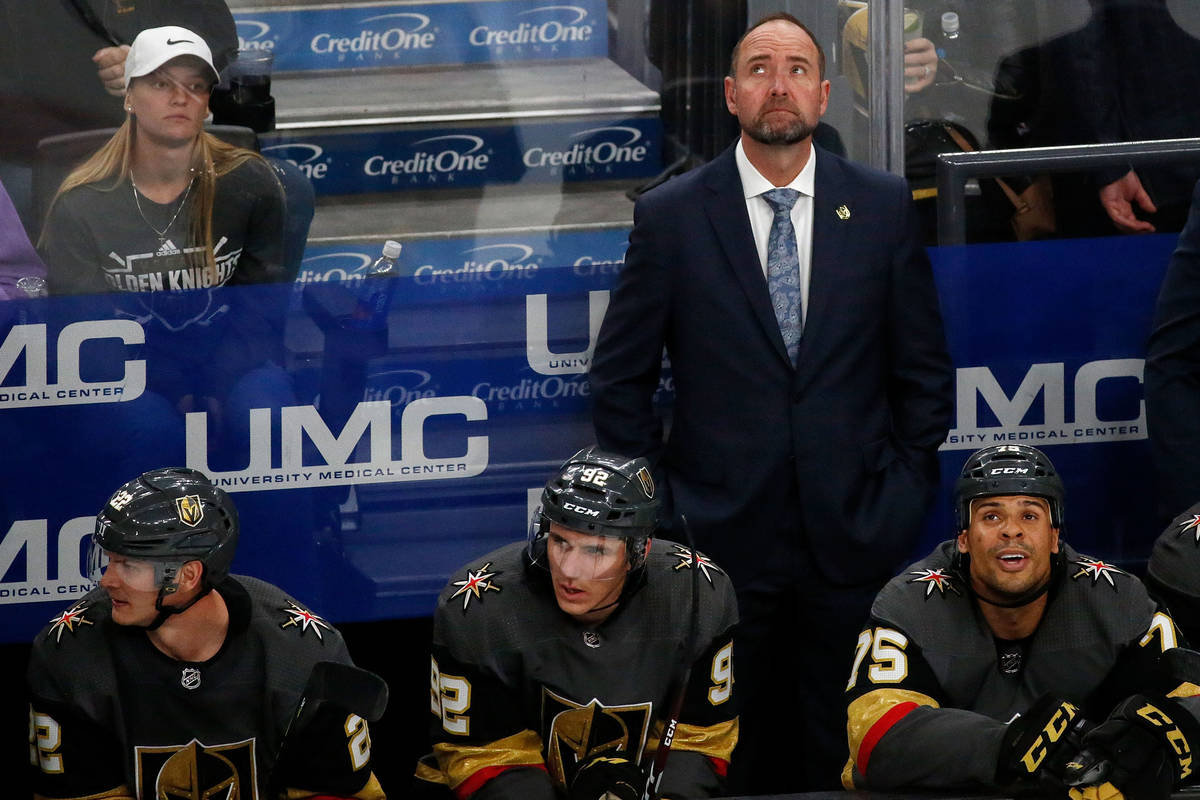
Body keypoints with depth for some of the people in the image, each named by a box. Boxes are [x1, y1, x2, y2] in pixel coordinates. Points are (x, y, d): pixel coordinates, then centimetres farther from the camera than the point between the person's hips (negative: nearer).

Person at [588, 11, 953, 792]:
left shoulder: (883, 206, 4)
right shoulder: (670, 216, 0)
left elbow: (924, 367, 10)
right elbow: (620, 379, 5)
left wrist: (906, 489, 3)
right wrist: (657, 507, 1)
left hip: (854, 542, 1)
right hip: (723, 539, -1)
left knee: (847, 761, 4)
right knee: (737, 764, 3)